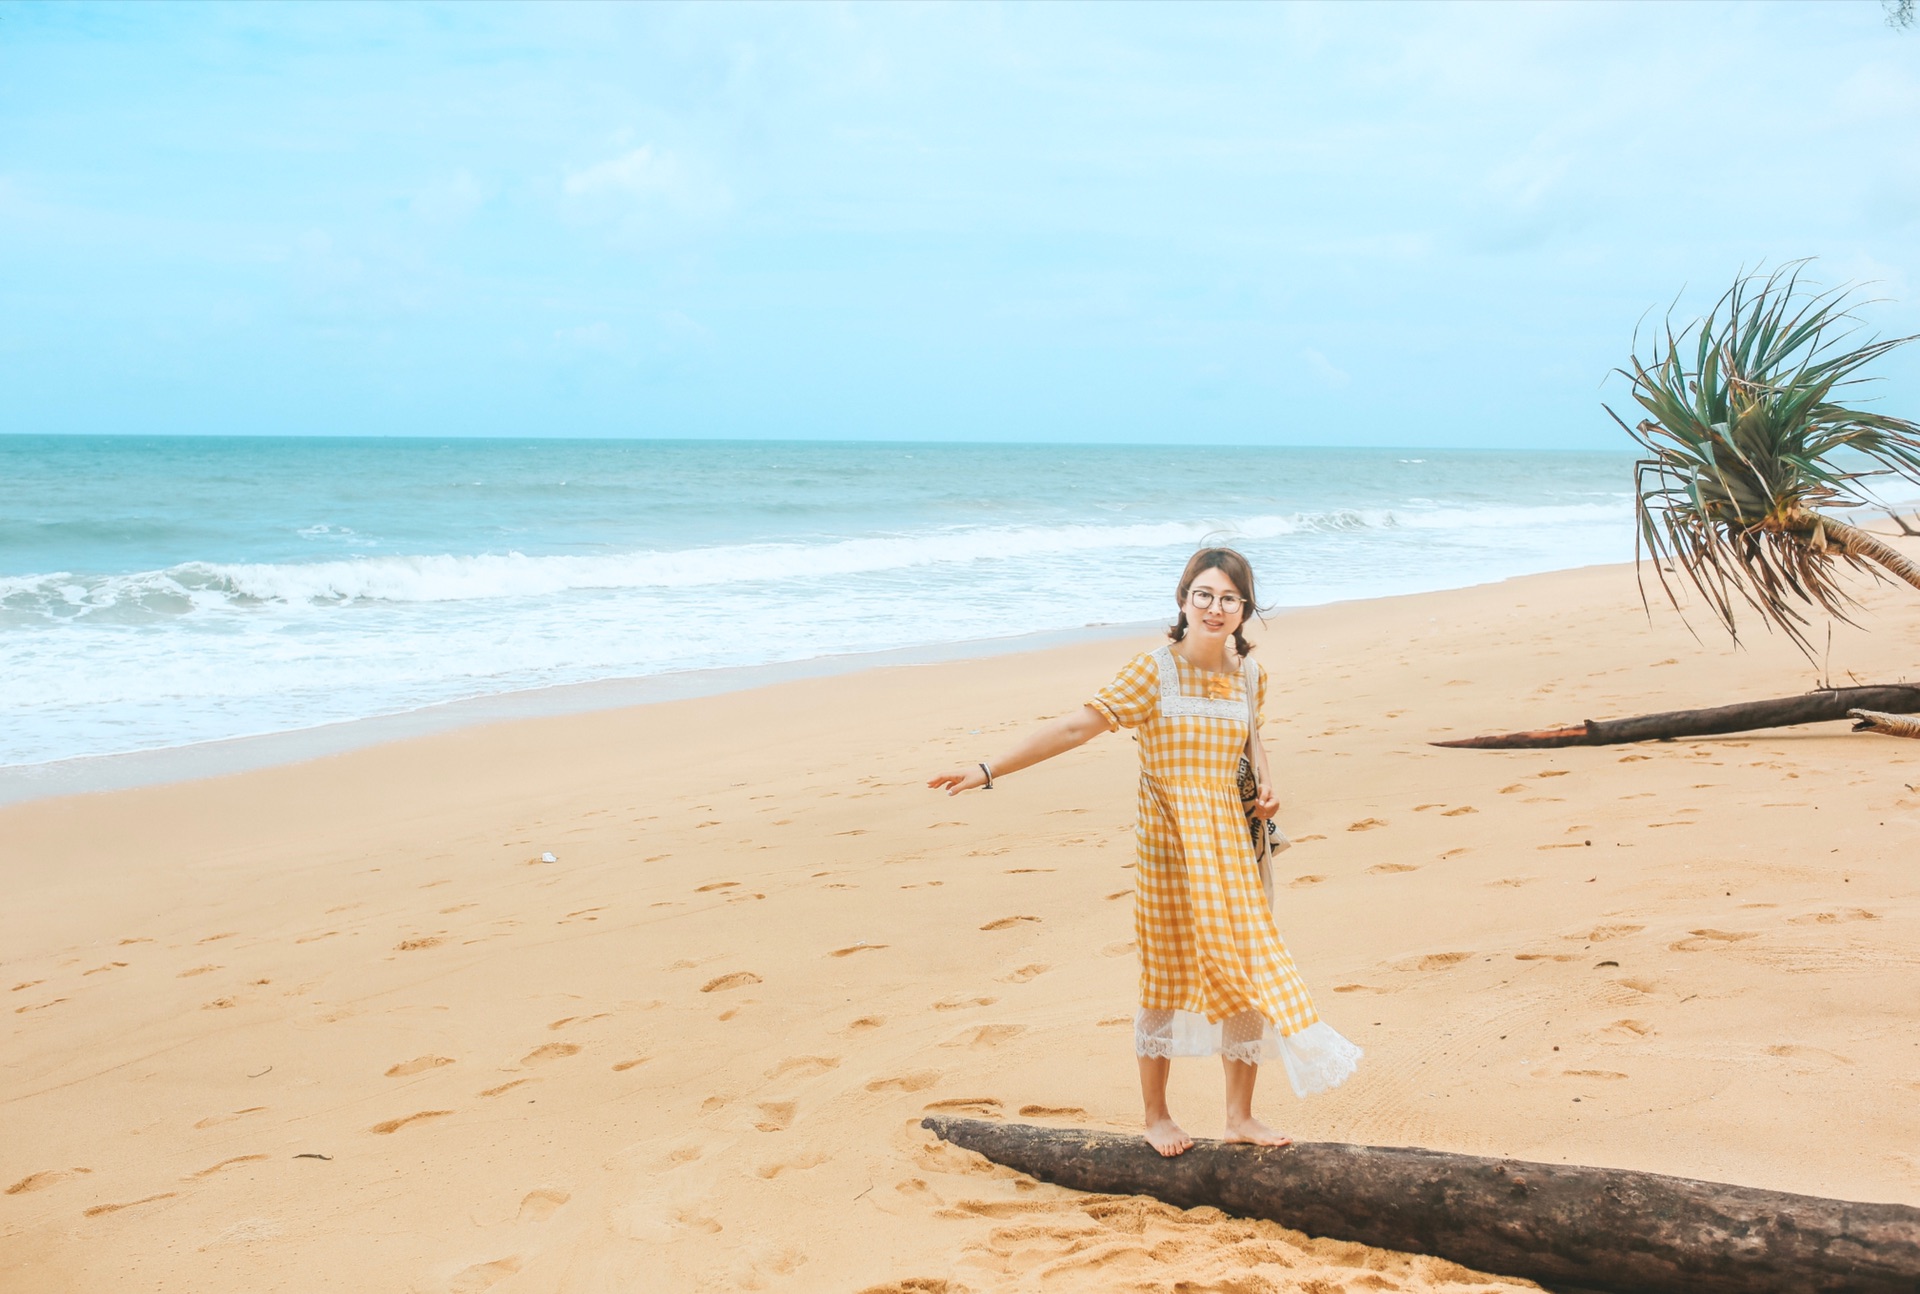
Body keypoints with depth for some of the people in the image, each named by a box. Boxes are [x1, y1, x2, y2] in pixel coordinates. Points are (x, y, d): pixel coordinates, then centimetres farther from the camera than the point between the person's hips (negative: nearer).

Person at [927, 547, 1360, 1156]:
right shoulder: (1154, 672, -12)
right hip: (1169, 843, -5)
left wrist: (1265, 785, 6)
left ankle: (1240, 1115, 21)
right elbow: (1077, 726, -15)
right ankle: (1156, 1114, 22)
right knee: (1167, 977, 5)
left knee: (1248, 971, 6)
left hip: (1231, 843, 5)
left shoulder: (1250, 678, 4)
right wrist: (988, 771, -20)